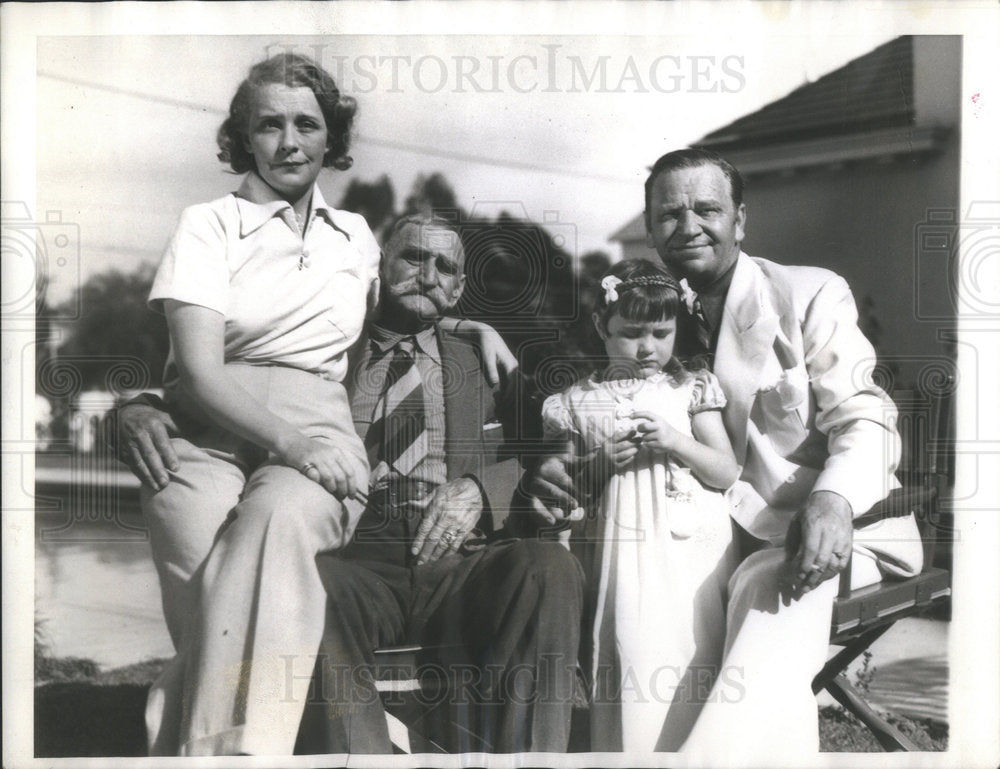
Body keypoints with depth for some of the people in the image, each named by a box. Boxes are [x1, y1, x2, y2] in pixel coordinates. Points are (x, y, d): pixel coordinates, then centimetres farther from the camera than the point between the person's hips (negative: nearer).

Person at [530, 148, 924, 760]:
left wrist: (834, 500, -32)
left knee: (772, 591, -36)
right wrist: (563, 472, -13)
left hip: (839, 528, -4)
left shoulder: (810, 295, -1)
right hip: (726, 537, 5)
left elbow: (863, 417, -9)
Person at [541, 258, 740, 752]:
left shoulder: (691, 388, 7)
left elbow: (726, 474, 4)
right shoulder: (579, 401, 7)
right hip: (623, 550, 0)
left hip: (690, 547, 0)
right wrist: (601, 462, -9)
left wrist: (674, 441, -11)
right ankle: (633, 748, 9)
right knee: (631, 654, -6)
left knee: (688, 657, -3)